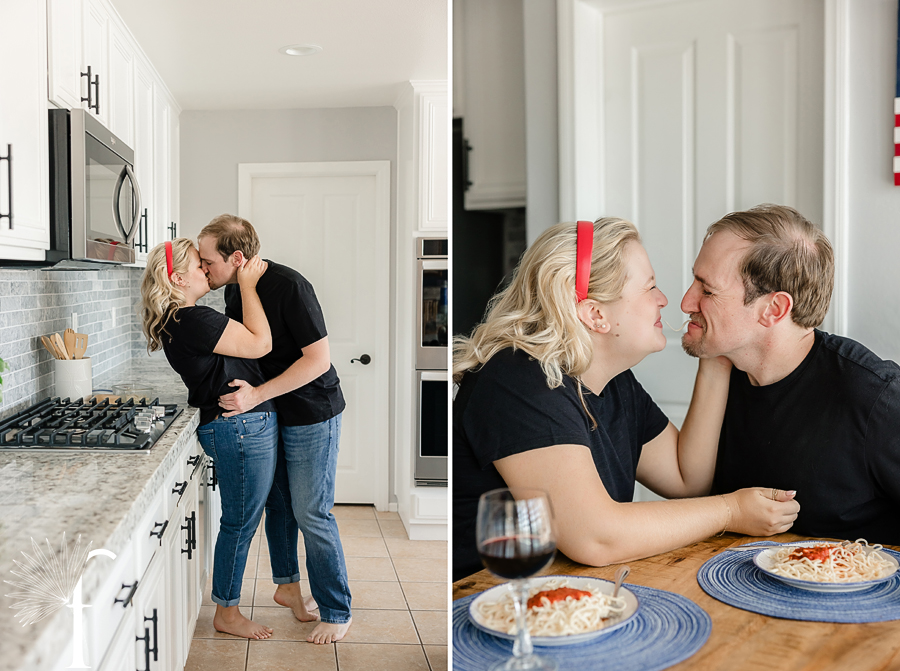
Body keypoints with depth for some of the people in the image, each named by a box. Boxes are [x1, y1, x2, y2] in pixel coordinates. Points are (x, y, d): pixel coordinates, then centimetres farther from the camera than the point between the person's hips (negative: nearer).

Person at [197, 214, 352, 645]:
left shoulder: (288, 287, -24)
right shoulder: (236, 290, 1)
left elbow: (318, 359, -25)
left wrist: (257, 395, -27)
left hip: (311, 415, -8)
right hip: (270, 413, 8)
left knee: (311, 514, -3)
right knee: (276, 502, 17)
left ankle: (337, 613, 10)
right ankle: (287, 584, 37)